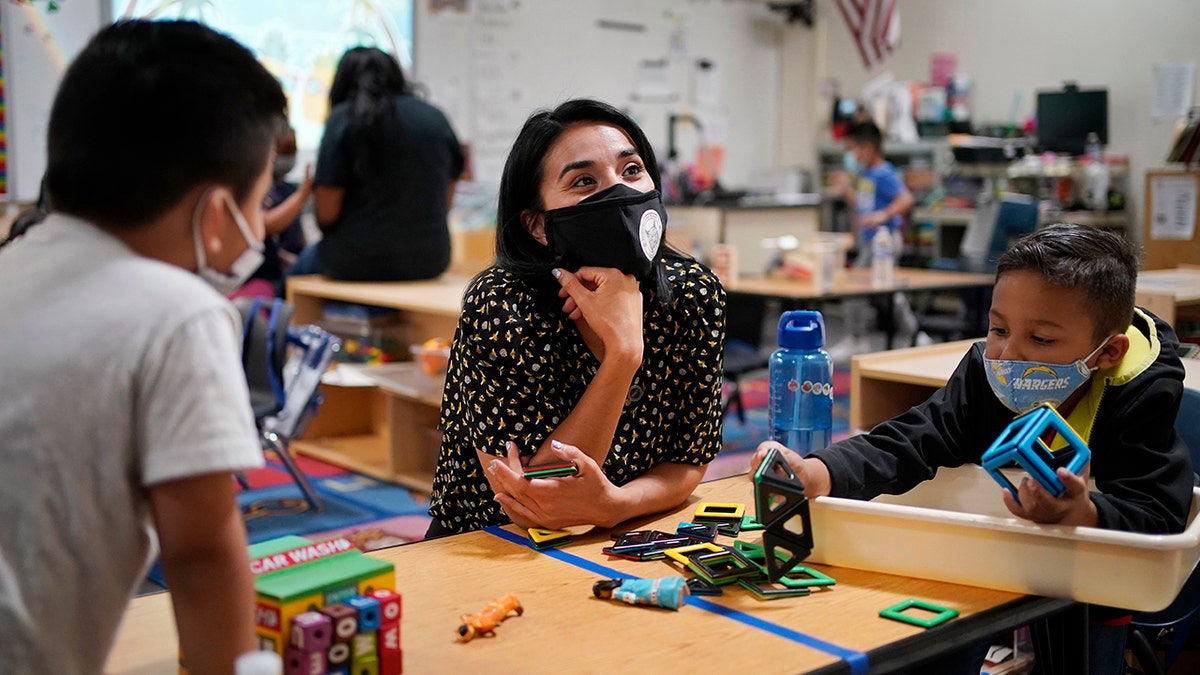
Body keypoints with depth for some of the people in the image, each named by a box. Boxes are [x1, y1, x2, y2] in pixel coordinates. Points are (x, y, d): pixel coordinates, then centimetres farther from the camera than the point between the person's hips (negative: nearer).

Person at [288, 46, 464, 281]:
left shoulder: (342, 118, -6)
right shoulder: (436, 118, 6)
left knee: (299, 270, 26)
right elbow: (446, 202, 11)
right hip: (431, 261, 5)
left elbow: (326, 212, -11)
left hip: (359, 262, -5)